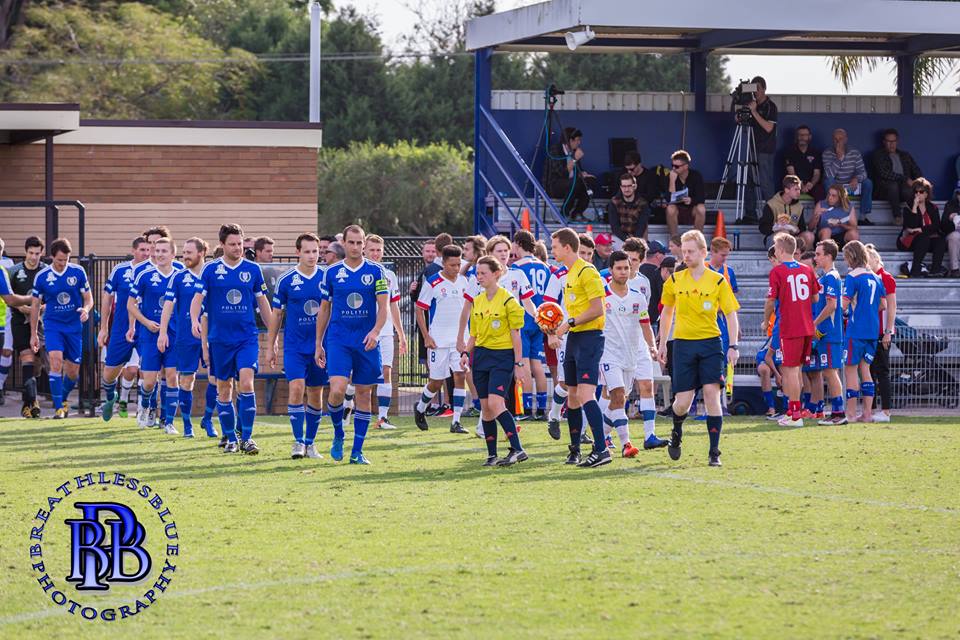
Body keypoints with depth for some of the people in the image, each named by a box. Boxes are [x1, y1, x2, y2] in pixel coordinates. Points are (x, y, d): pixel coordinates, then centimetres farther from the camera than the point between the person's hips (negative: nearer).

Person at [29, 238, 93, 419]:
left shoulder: (78, 272, -3)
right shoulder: (42, 276, -4)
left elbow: (88, 298, 5)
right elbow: (35, 305, 6)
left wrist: (86, 309, -20)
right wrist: (33, 334, 6)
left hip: (74, 326, 1)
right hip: (53, 326, -1)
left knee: (72, 372, 5)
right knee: (56, 362, -21)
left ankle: (63, 399, 35)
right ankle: (58, 408, -14)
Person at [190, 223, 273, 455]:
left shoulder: (253, 269, 4)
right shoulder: (211, 269, 0)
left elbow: (262, 302, 11)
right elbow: (198, 298, -2)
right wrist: (194, 320, -21)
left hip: (247, 337, 0)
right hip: (219, 338, 0)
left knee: (246, 382, -15)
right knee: (223, 388, 6)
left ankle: (246, 437, -9)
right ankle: (230, 438, 17)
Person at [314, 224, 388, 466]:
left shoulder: (375, 271, 2)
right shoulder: (332, 273, 5)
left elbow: (384, 306, -3)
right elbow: (324, 310, 11)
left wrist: (375, 331, -21)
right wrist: (318, 344, 9)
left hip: (367, 342, 1)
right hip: (338, 340, -1)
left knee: (364, 394, 4)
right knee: (337, 390, -17)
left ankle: (357, 451, 12)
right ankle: (338, 435, 9)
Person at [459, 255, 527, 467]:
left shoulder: (508, 300, -8)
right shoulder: (477, 301, 11)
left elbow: (515, 334, -7)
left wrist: (518, 363, -8)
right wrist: (466, 353, 3)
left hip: (502, 356, -7)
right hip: (481, 355, 7)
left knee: (495, 403, -20)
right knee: (485, 407, 5)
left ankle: (517, 449, -18)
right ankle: (492, 455, 11)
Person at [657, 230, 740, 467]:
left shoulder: (718, 281, -1)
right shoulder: (674, 281, 5)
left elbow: (731, 314, 1)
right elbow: (667, 313, 18)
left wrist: (733, 345, -10)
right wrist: (662, 345, 17)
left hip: (710, 343, -1)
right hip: (683, 343, 1)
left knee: (712, 394, -11)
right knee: (683, 401, -3)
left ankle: (714, 453, -5)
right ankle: (676, 432, 31)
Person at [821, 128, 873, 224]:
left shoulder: (855, 153, -1)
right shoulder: (827, 154, -8)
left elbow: (862, 172, -7)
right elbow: (829, 175, -21)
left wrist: (856, 179, -31)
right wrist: (839, 157, -28)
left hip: (851, 186, 2)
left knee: (868, 182, -22)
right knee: (828, 181, -33)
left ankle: (863, 217, -17)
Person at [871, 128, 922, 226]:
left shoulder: (905, 156, 25)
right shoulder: (878, 155, 11)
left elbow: (917, 172, 17)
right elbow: (884, 174, -6)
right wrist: (905, 179, -15)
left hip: (905, 186, 2)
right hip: (885, 188, -2)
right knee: (893, 185, -38)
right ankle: (897, 217, -33)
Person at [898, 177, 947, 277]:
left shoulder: (932, 208, 9)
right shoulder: (909, 207, 0)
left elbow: (936, 226, -5)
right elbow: (910, 226, -16)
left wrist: (919, 230, -17)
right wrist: (915, 206, -19)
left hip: (929, 239, 3)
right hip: (909, 241, -3)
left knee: (941, 240, -26)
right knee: (923, 238, -35)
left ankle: (935, 269, -35)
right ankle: (915, 271, -38)